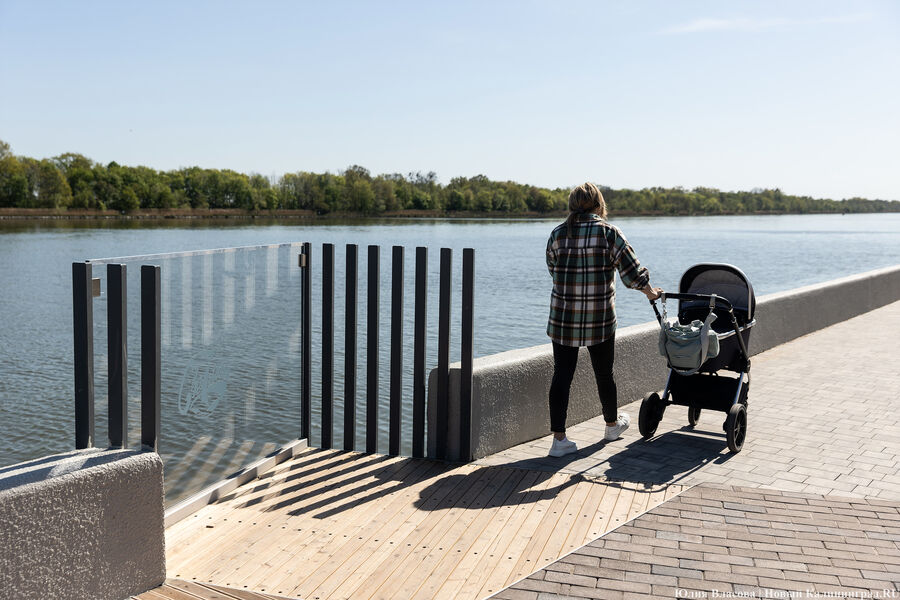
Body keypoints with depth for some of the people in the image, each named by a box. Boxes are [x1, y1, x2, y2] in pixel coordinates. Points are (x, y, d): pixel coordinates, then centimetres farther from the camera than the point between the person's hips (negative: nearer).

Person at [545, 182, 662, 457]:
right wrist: (650, 291, 15)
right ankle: (612, 424, 37)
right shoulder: (610, 233, -5)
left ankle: (559, 439, 2)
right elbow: (631, 271, -2)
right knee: (604, 373, 15)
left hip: (562, 317, 2)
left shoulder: (558, 233, 1)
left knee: (562, 375, 4)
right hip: (600, 319, -1)